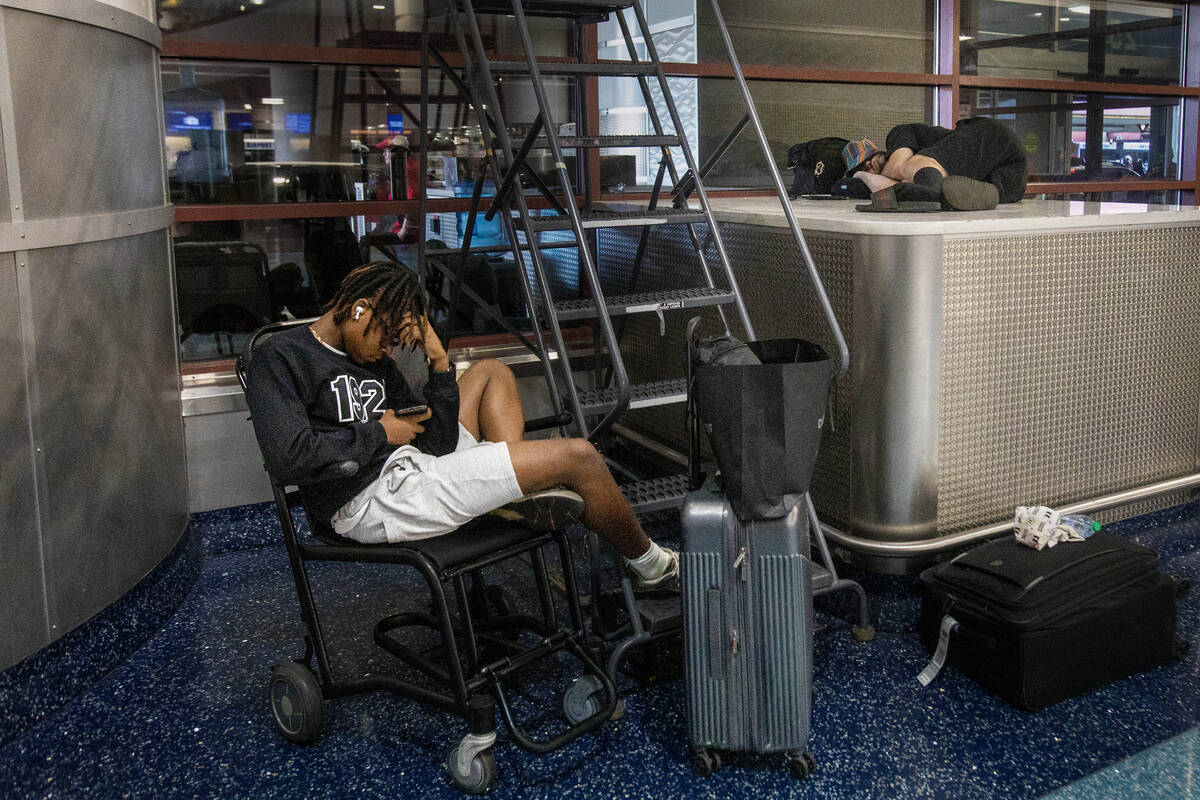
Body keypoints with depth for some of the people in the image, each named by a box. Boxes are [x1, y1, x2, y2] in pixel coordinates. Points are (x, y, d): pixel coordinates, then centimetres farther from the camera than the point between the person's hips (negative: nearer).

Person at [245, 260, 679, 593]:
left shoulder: (375, 360, 18)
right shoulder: (280, 357, -5)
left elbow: (437, 443, 13)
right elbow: (289, 458, -21)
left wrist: (439, 363, 2)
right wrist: (380, 433, -10)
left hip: (413, 470, 10)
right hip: (374, 502, -10)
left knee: (491, 372, 25)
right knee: (579, 457, -10)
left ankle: (519, 493, -1)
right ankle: (649, 565, 15)